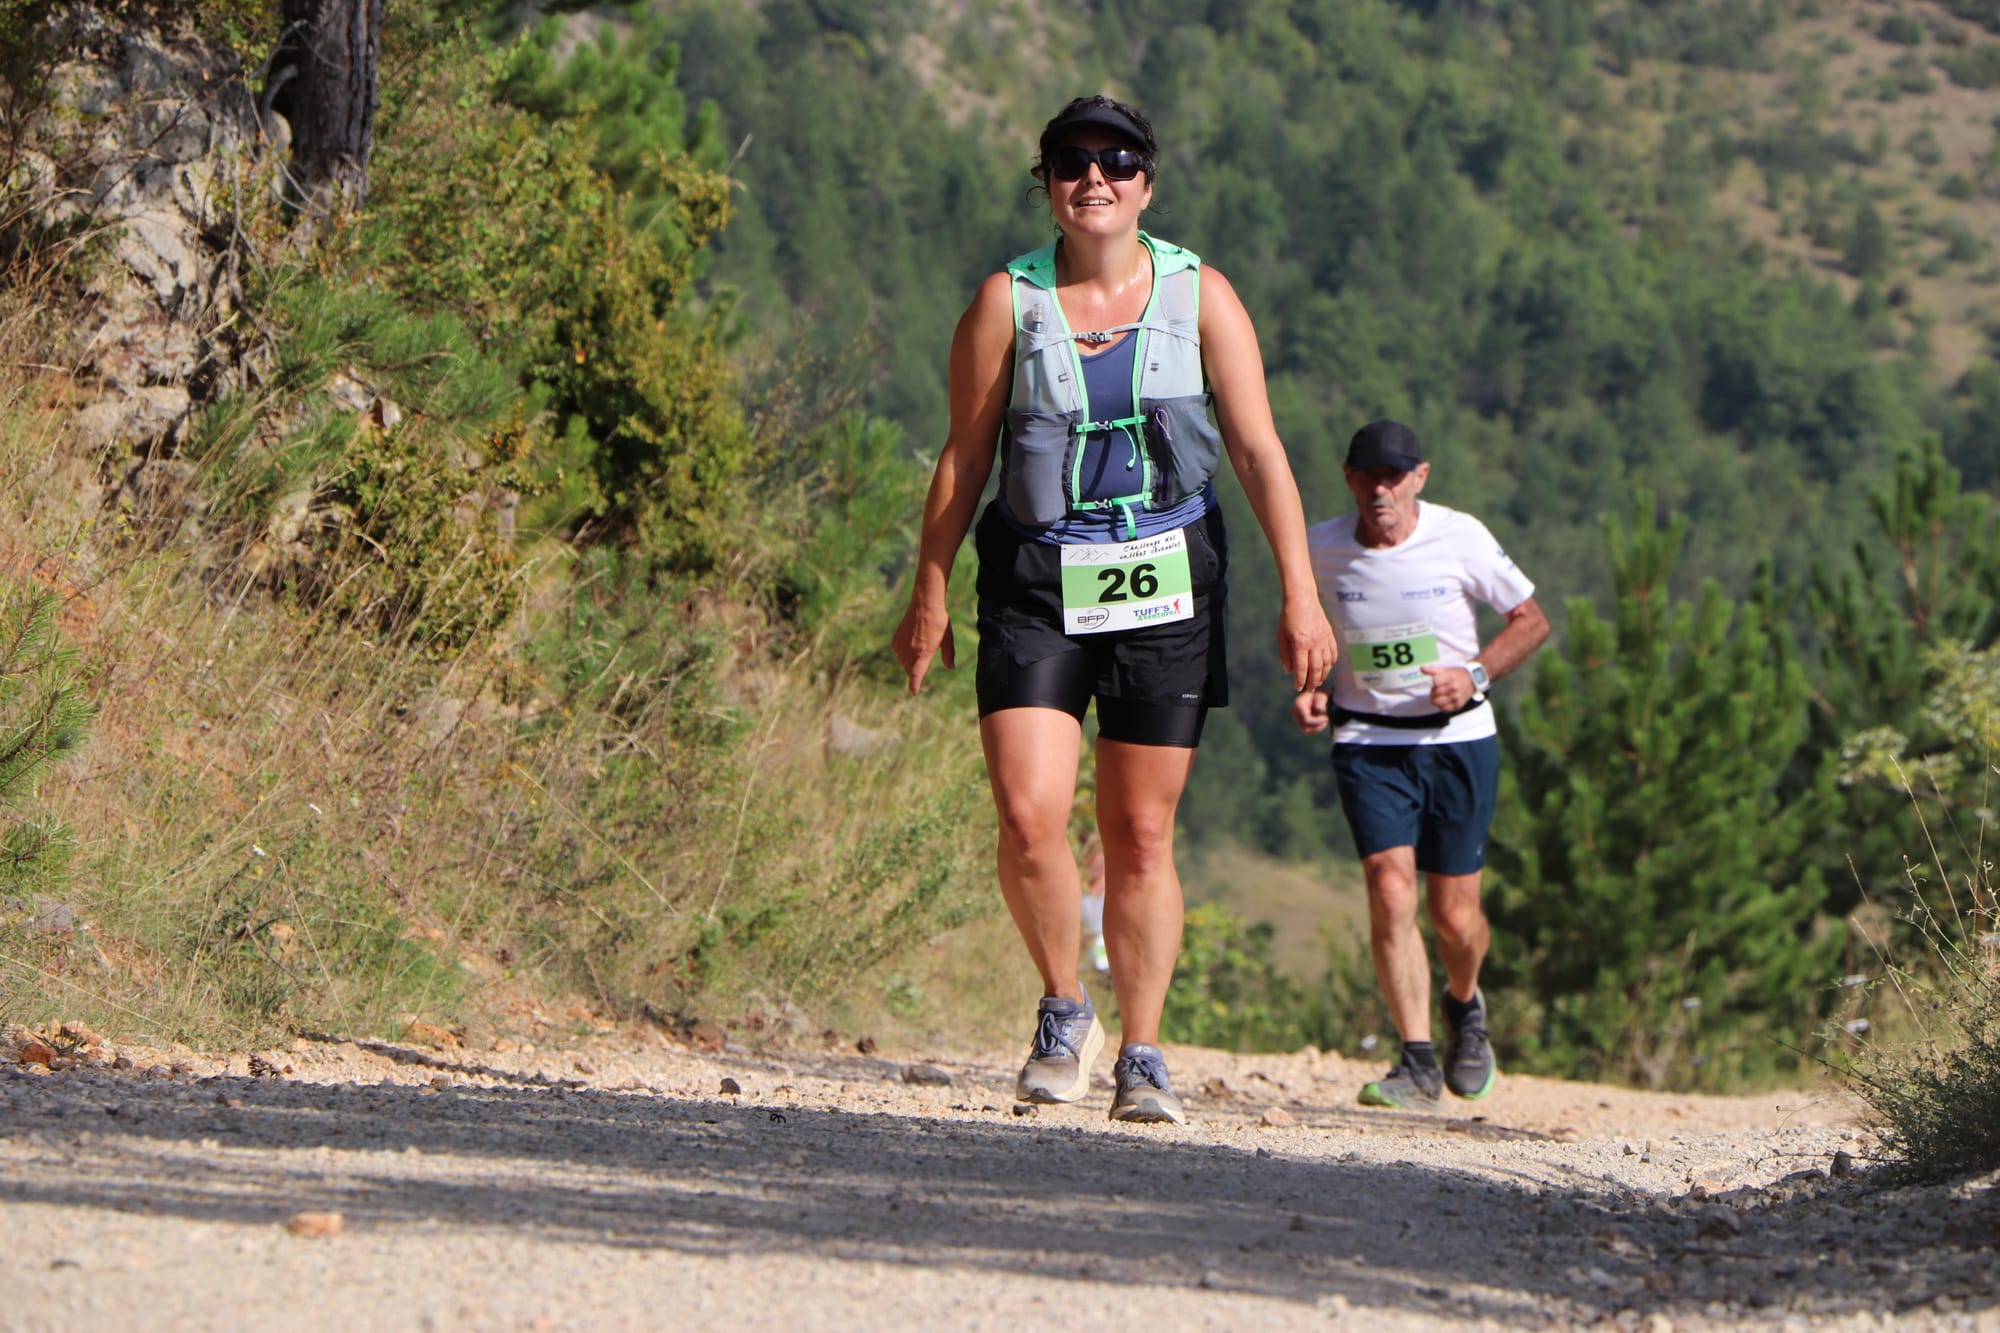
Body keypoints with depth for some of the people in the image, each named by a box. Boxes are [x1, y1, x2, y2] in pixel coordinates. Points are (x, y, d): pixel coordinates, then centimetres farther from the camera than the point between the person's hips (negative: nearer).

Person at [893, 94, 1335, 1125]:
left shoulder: (1199, 297, 2)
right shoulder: (1007, 302, 2)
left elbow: (1259, 453, 0)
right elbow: (964, 458, 7)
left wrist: (1300, 597, -6)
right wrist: (929, 595, 6)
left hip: (1165, 586, 0)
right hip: (1035, 586, 0)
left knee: (1141, 836, 2)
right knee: (1028, 816, -15)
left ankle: (1141, 1057, 14)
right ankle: (1063, 1010, 9)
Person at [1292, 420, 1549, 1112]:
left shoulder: (1461, 539, -9)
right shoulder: (1319, 550, -4)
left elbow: (1531, 621, 2)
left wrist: (1476, 675, -14)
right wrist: (1309, 690, -3)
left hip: (1457, 739, -1)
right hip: (1367, 741, 1)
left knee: (1455, 914, 1)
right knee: (1390, 887, -19)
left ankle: (1465, 1007, 35)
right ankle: (1418, 1062, -15)